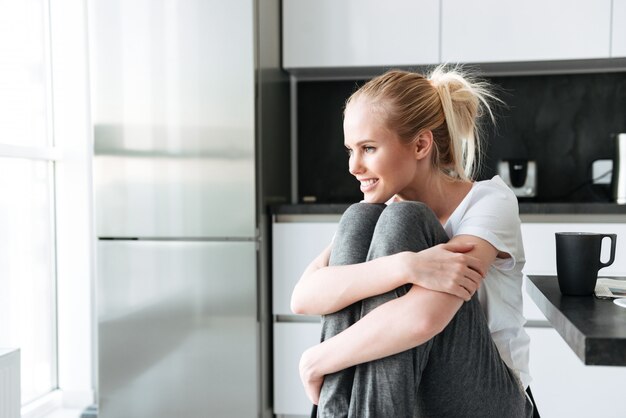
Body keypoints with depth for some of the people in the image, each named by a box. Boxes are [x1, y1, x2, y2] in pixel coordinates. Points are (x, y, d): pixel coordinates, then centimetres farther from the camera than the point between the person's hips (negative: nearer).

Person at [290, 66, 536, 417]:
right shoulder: (383, 212, 2)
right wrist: (406, 267, -32)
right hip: (395, 388, 4)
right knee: (359, 220, -16)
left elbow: (423, 317, -31)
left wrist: (316, 360, -21)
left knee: (400, 221, -23)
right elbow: (303, 297, -18)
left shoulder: (490, 201, -13)